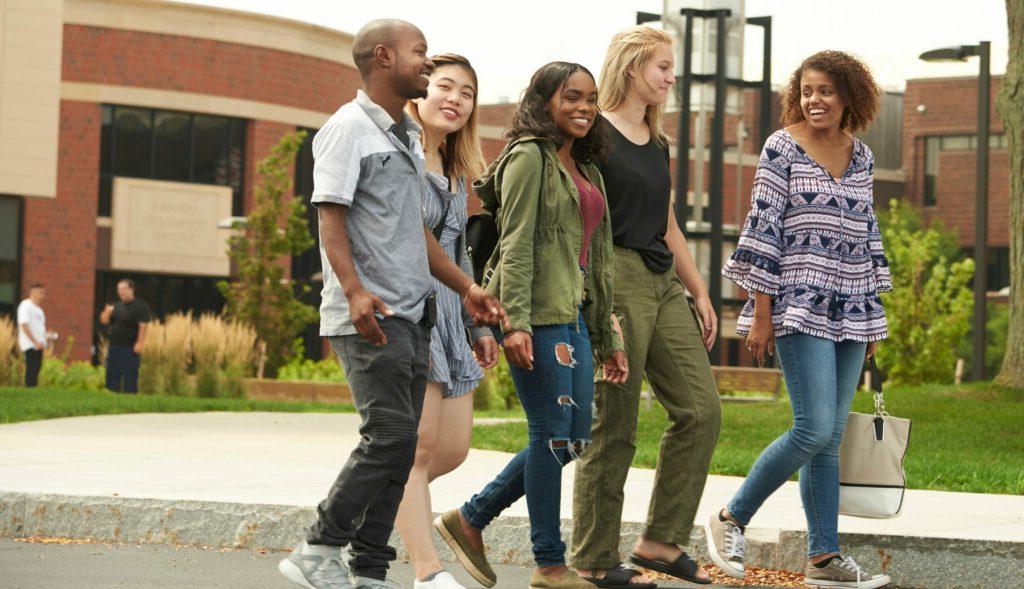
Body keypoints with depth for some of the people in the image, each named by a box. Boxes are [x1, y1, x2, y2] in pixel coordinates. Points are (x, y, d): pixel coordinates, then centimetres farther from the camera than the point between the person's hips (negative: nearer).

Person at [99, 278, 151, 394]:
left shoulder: (140, 306, -6)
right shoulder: (116, 306, 17)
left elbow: (143, 326, -13)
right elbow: (104, 321, 17)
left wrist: (139, 343, -21)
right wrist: (107, 312, -4)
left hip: (130, 348, -7)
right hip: (114, 347, 7)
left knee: (130, 376, -6)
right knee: (112, 375, 8)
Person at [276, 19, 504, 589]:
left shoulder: (409, 136, 20)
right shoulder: (349, 129, -7)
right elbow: (331, 219, -14)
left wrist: (466, 286, 22)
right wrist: (355, 291, -27)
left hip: (411, 313, 9)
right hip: (368, 315, -9)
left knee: (398, 445, 5)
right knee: (390, 435, -15)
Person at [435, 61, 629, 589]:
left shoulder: (585, 170, 21)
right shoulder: (529, 157, -5)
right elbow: (515, 245, -13)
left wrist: (608, 338, 20)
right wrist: (515, 322, -22)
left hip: (573, 314, 9)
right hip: (539, 313, -9)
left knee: (573, 439, 8)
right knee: (554, 436, -6)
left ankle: (470, 519, 17)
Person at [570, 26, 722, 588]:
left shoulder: (655, 143, 18)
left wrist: (700, 292, 21)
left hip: (662, 282, 9)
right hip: (614, 279, -8)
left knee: (701, 410, 2)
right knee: (613, 428, -5)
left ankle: (661, 540, 9)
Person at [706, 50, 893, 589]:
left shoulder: (861, 155, 13)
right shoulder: (782, 147, -4)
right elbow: (762, 228, -7)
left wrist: (874, 316, 17)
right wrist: (760, 313, -11)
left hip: (849, 311, 6)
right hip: (801, 306, -6)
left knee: (831, 437, 5)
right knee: (815, 429, -14)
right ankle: (732, 518, 2)